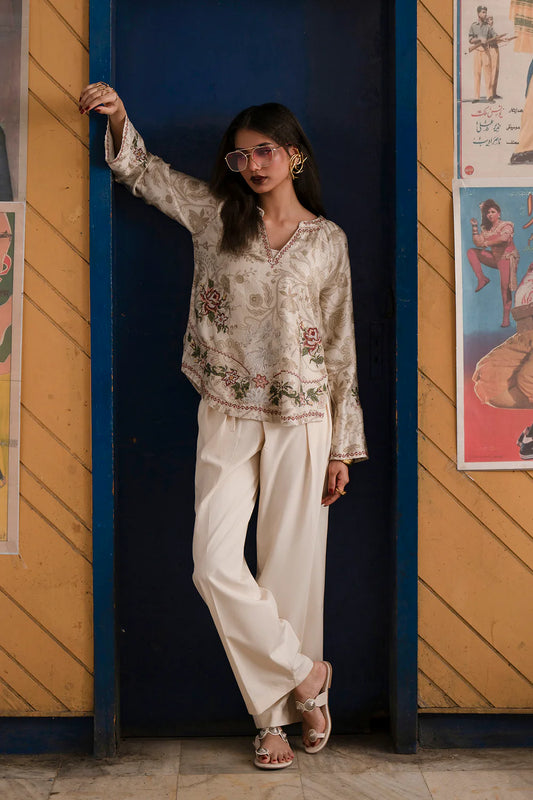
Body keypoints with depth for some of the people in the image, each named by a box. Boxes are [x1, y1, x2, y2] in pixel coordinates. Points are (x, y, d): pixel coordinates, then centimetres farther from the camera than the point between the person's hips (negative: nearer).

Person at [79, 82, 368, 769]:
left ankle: (278, 708, 23)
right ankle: (304, 674, 12)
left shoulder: (329, 241, 4)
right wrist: (118, 118, -7)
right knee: (215, 564, -8)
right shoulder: (214, 215, 7)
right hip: (227, 418, 2)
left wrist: (342, 447, 3)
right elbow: (140, 171, 15)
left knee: (291, 565, 3)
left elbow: (341, 347, 5)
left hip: (301, 421, -1)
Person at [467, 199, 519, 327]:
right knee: (471, 252, -6)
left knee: (505, 287, -12)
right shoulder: (486, 229, 8)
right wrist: (474, 227, -7)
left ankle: (506, 318, -9)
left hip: (507, 258, -6)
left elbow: (504, 238, -30)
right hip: (494, 257, 6)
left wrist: (487, 243, -23)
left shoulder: (507, 226, -10)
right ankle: (482, 279, -9)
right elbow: (478, 242, -1)